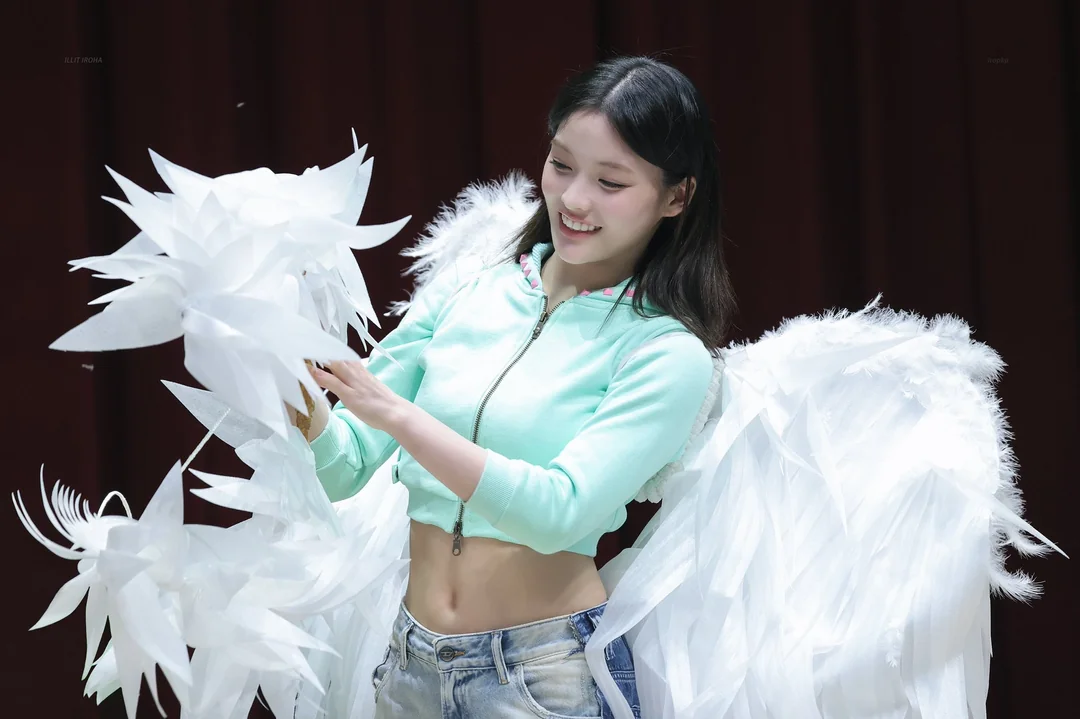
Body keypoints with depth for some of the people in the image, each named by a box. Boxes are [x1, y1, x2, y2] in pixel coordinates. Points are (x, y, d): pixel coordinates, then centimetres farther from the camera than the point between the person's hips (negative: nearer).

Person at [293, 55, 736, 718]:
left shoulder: (666, 354, -8)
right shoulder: (460, 296, 3)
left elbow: (558, 512, -21)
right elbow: (344, 470, 1)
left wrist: (396, 413, -27)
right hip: (412, 663, 4)